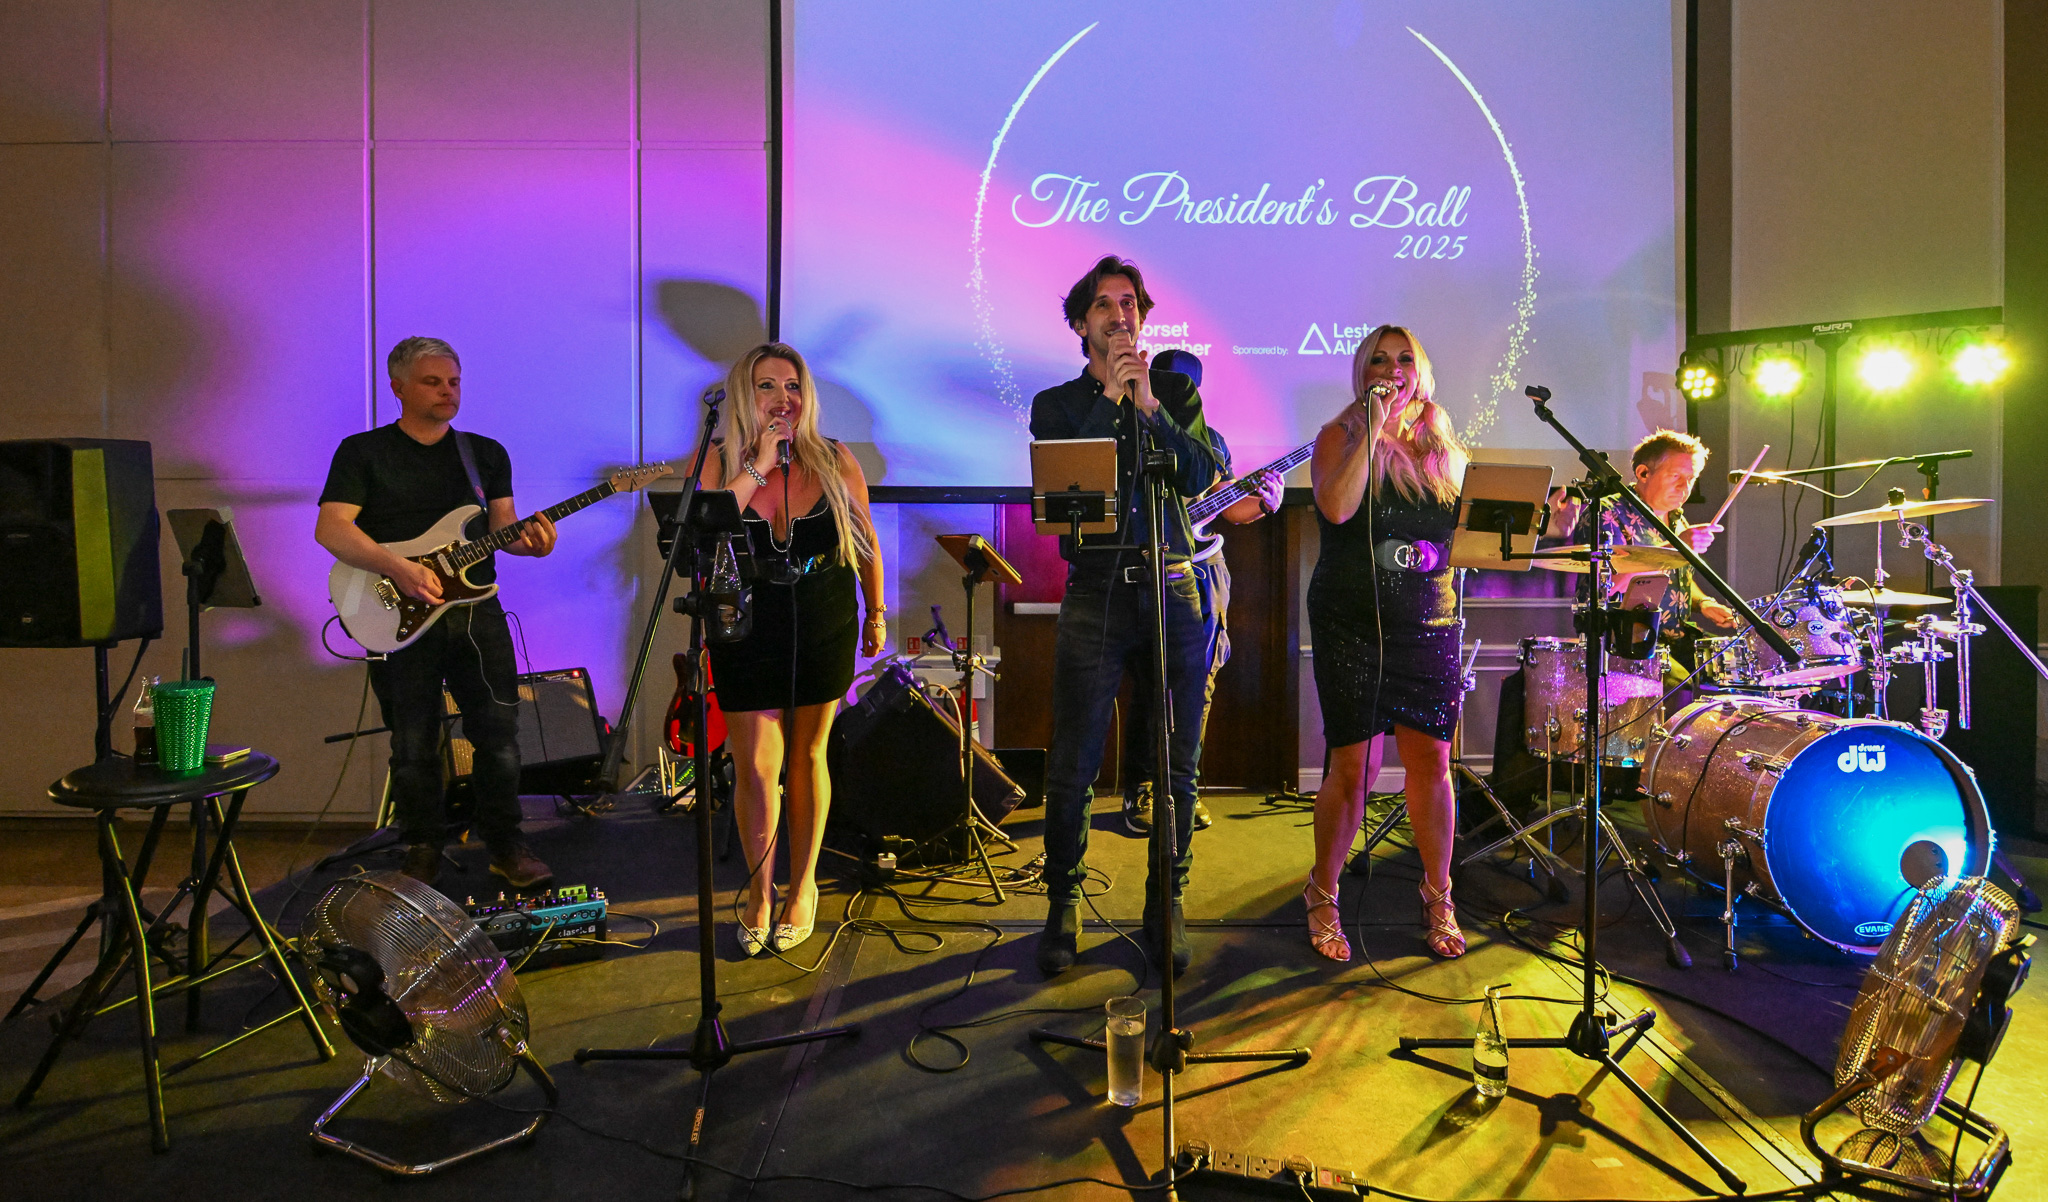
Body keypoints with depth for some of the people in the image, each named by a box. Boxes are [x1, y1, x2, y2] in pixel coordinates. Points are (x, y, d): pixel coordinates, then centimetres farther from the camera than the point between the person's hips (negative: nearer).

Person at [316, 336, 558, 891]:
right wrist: (399, 570, -20)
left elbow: (502, 526, 9)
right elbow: (330, 528, -6)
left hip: (476, 608, 3)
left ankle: (505, 845, 14)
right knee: (414, 746, 4)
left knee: (500, 732, 0)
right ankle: (423, 851, 21)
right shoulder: (363, 452, 3)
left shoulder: (487, 453, 14)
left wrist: (529, 539, -15)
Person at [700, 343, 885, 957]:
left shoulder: (834, 461, -4)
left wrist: (876, 612, 14)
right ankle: (759, 894, 19)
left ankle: (803, 888, 27)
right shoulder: (723, 462, -5)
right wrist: (760, 466, -23)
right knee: (755, 768, -2)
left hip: (824, 630, 1)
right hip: (748, 633, 0)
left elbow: (866, 542, 8)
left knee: (807, 757, 11)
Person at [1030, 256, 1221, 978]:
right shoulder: (1056, 405, 9)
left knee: (1177, 769, 6)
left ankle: (1165, 906, 21)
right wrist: (1109, 396, -11)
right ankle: (1062, 906, 15)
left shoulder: (1176, 394, 12)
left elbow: (1200, 478, -3)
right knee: (1071, 770, -2)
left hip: (1173, 593, 2)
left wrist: (1149, 404, -12)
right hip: (1095, 597, -1)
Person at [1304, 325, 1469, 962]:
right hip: (1352, 626, -4)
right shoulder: (1341, 437, 0)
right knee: (1353, 768, -2)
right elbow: (1336, 508, -19)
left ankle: (1438, 899, 23)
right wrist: (1372, 430, -17)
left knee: (1432, 761, 6)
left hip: (1428, 626, 4)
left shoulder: (1443, 449, 12)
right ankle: (1322, 897, 18)